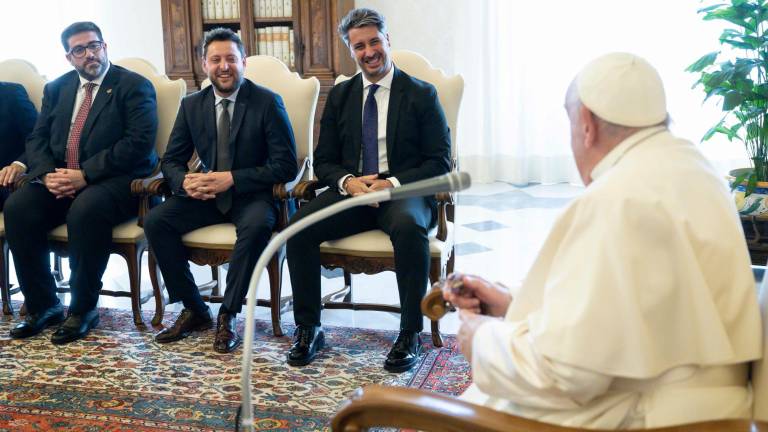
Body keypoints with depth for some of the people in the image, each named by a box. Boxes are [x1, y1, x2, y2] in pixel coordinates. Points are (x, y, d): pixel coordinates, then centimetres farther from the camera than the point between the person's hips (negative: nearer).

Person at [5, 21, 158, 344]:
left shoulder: (134, 86, -1)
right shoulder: (56, 88, 18)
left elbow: (139, 142, -14)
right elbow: (36, 139, 13)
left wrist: (84, 175, -20)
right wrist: (47, 174, -10)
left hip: (114, 180, -5)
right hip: (59, 178, 6)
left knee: (85, 209, -36)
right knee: (17, 207, -21)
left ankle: (83, 310, -18)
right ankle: (43, 306, -6)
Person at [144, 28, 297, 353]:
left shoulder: (267, 102, -7)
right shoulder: (192, 105, 6)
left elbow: (286, 166, -12)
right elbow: (171, 160, 9)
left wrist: (233, 179, -23)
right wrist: (185, 181, -17)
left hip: (251, 194, -4)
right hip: (206, 194, 5)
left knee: (257, 225, -37)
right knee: (155, 221, -19)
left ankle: (228, 315, -19)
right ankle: (194, 309, -4)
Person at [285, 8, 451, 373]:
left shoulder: (421, 95, 3)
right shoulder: (339, 96, 14)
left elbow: (440, 163, -2)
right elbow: (324, 160, 13)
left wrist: (394, 183, -18)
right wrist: (347, 181, -11)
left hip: (403, 191, -3)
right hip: (350, 190, 3)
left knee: (409, 226, -38)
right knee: (299, 225, -25)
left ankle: (411, 335, -24)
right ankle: (308, 329, -11)